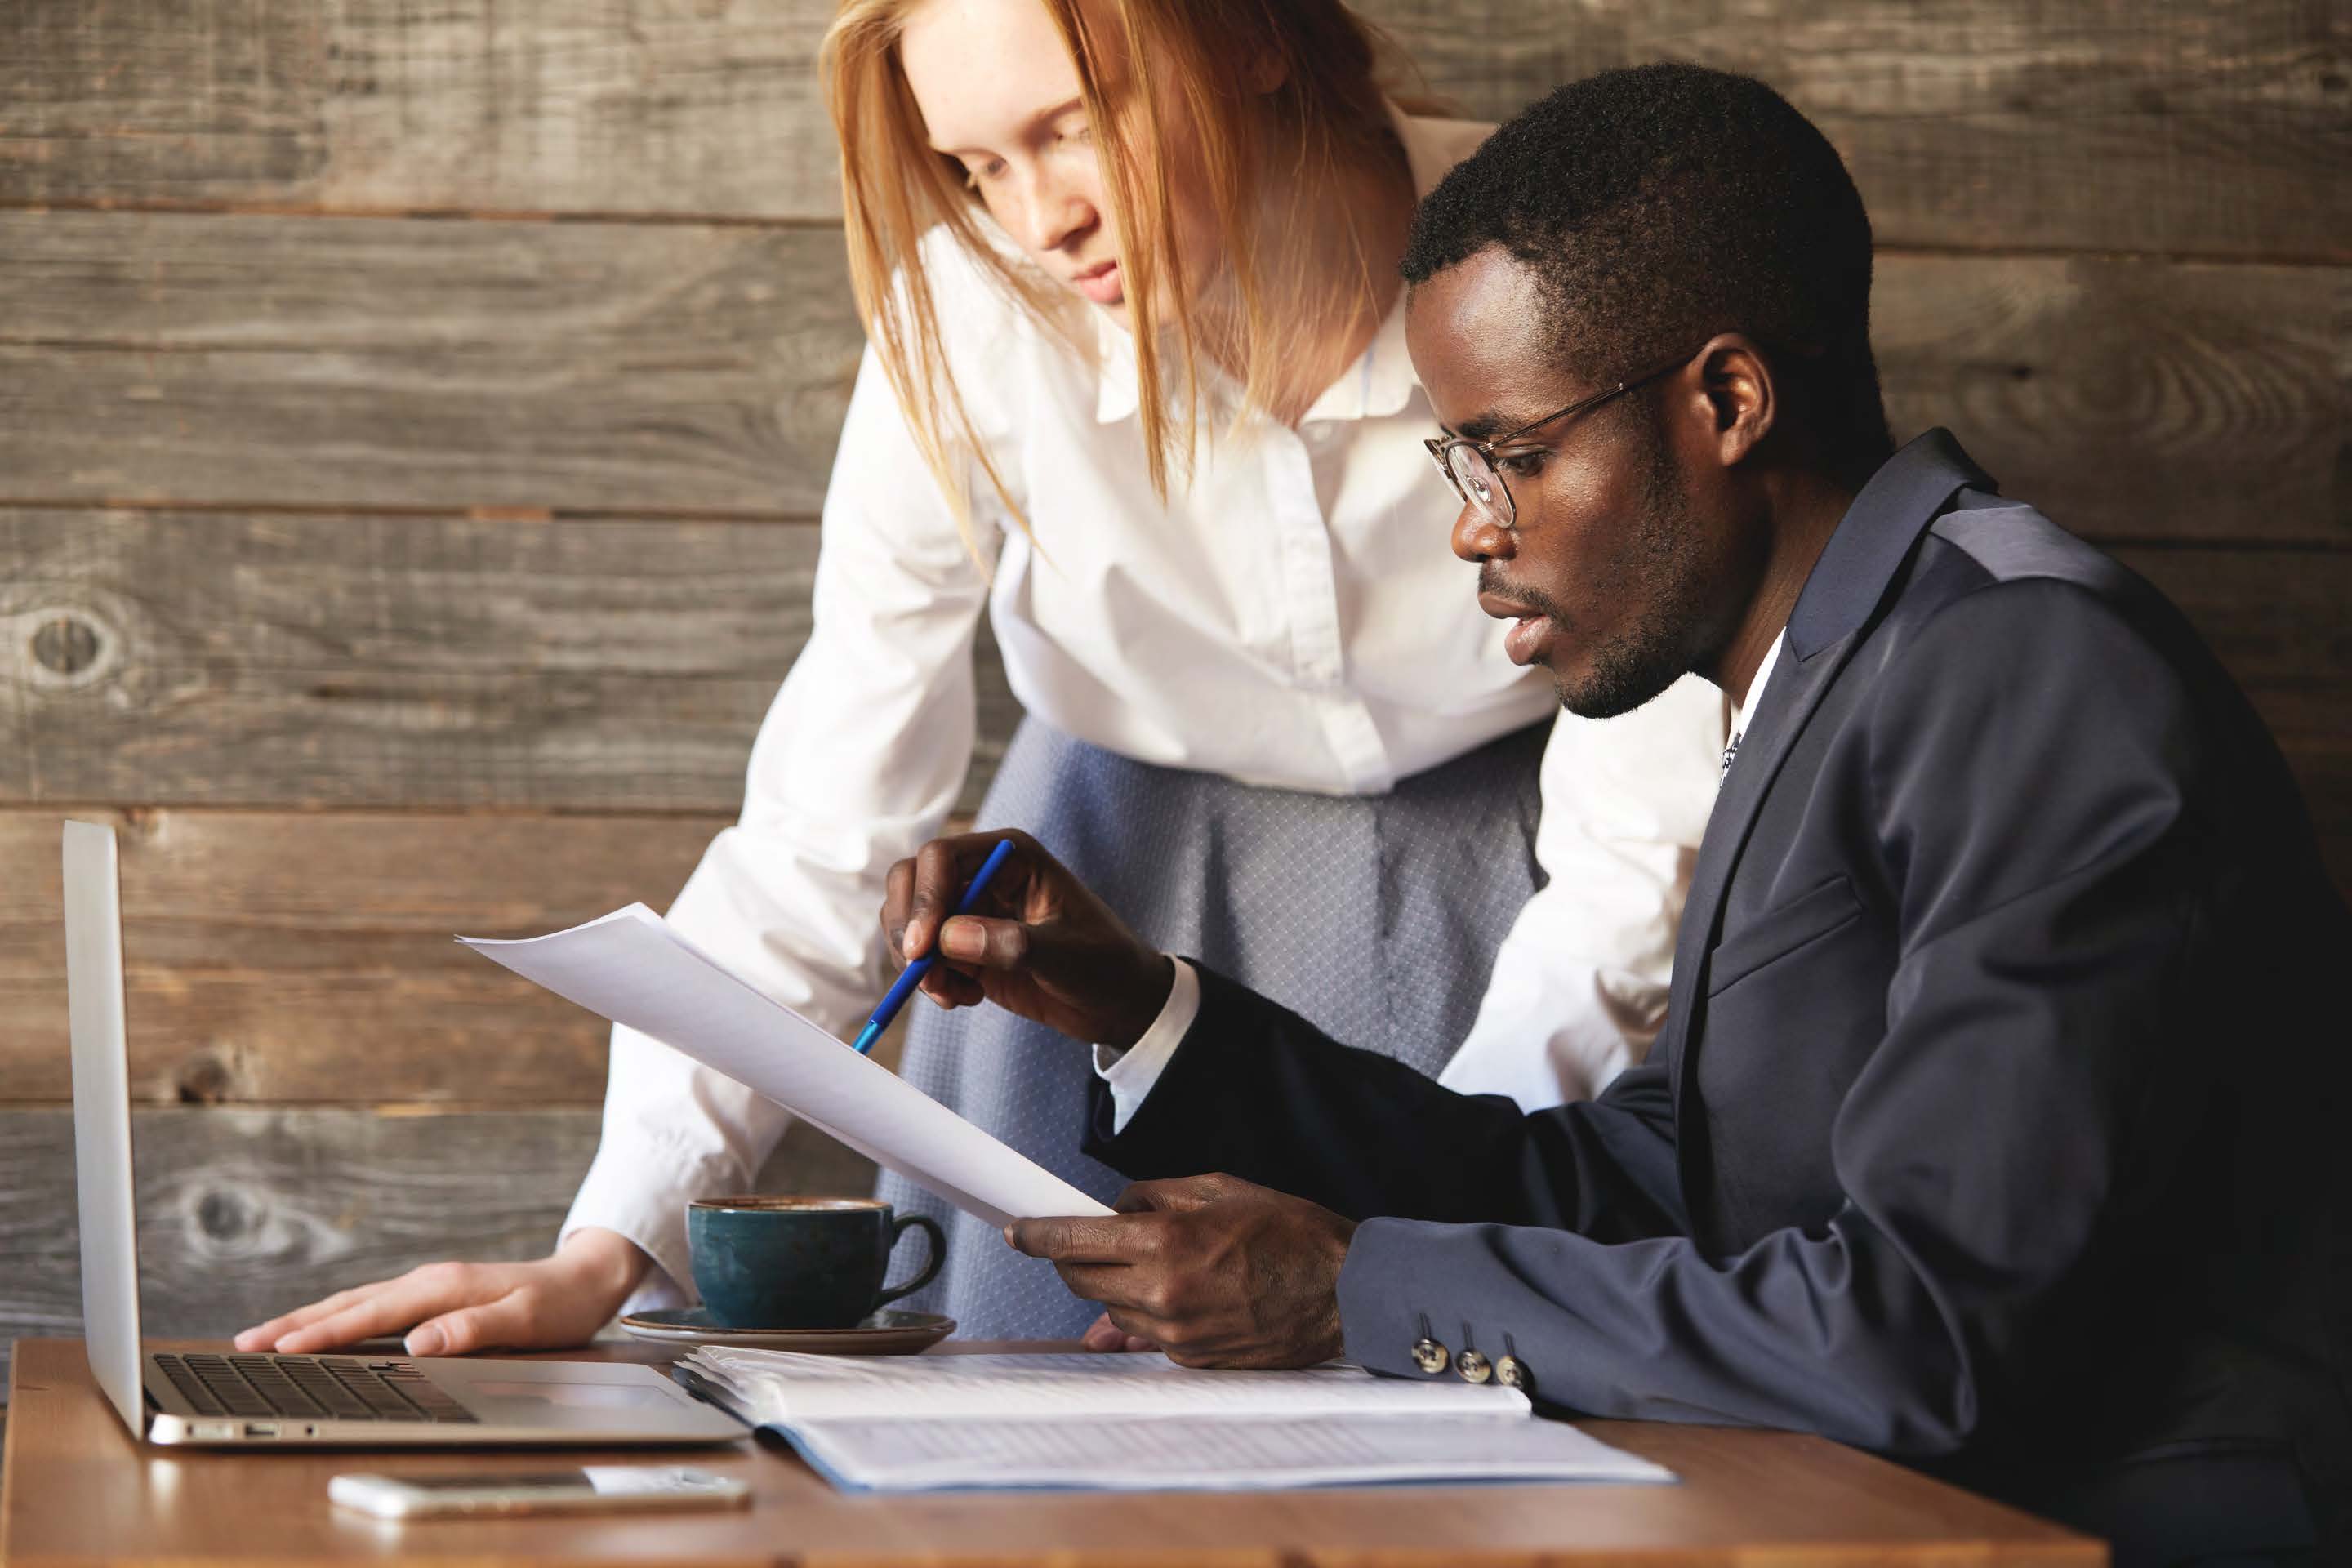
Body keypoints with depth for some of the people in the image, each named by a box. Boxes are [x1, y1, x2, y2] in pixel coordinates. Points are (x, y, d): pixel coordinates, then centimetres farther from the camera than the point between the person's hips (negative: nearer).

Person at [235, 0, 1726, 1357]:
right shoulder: (968, 324, -21)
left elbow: (1641, 839, -20)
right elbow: (822, 833, -17)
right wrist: (609, 1248, -28)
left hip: (1501, 884, -1)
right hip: (1137, 867, 1)